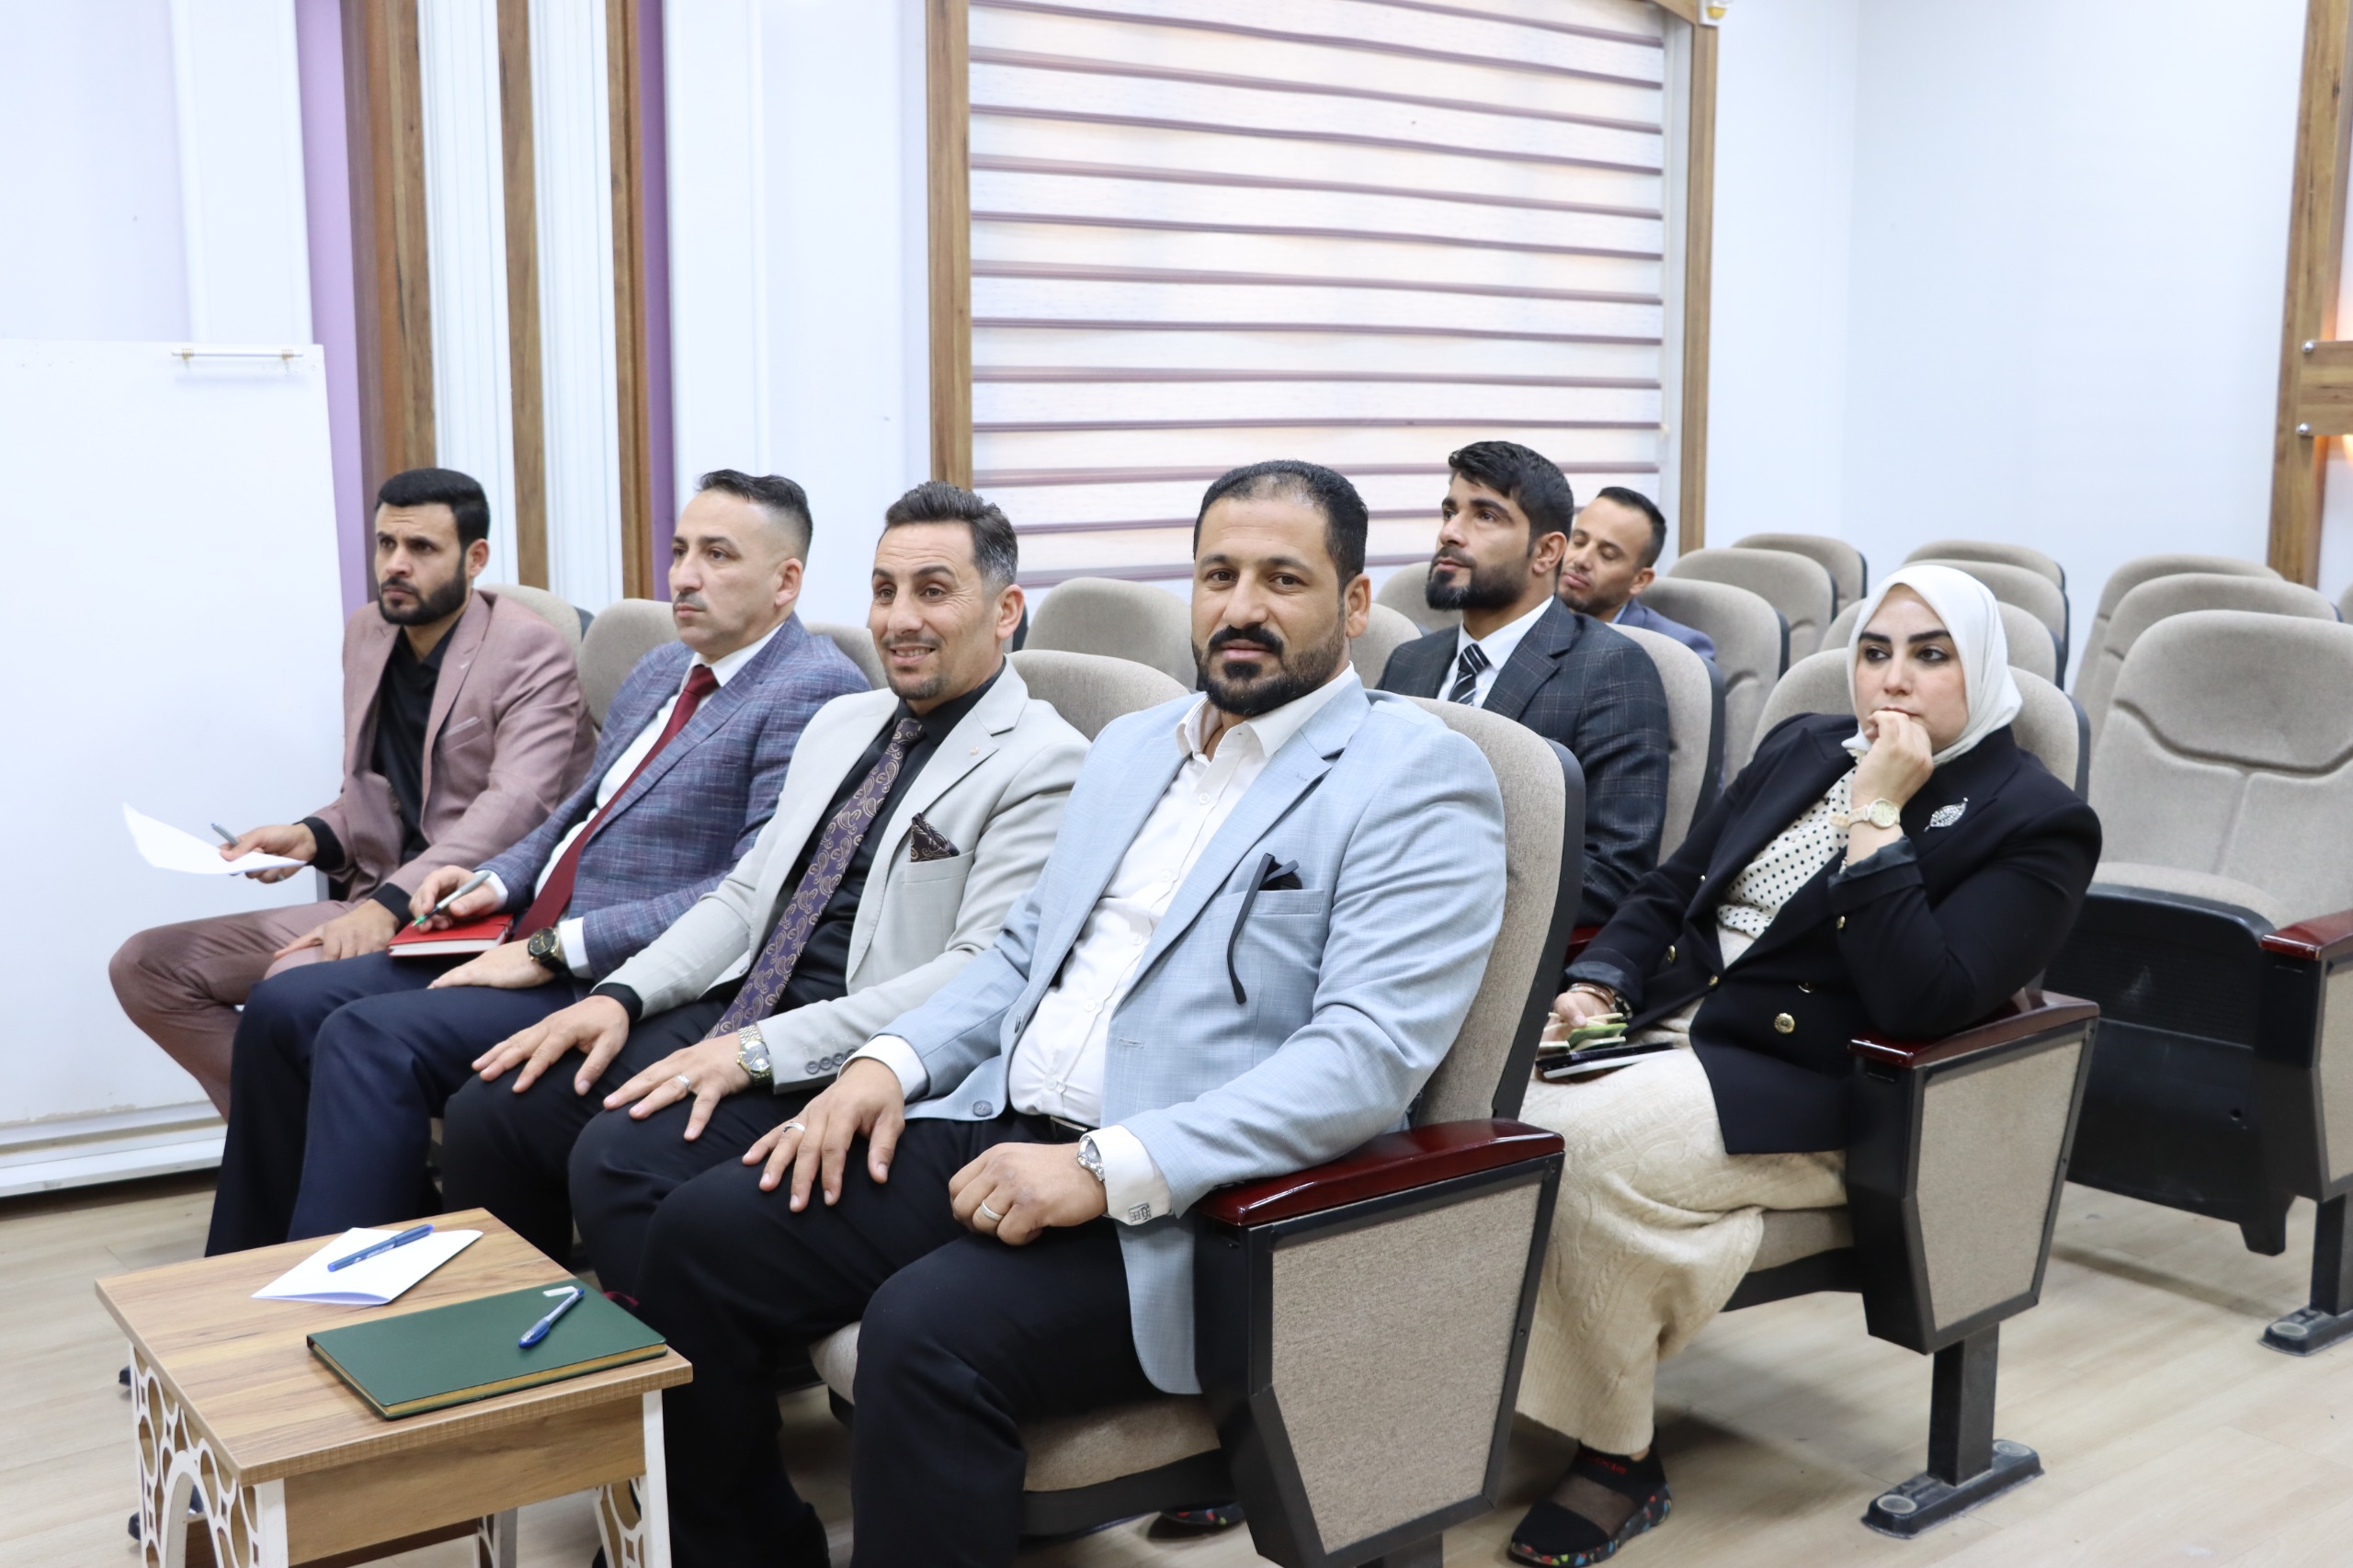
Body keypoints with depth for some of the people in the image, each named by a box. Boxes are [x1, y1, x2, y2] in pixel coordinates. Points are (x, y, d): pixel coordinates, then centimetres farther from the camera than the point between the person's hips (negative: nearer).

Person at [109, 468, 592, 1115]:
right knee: (143, 966, -1)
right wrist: (311, 838, 1)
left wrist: (391, 903, -32)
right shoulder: (367, 632, 15)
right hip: (370, 904, 9)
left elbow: (515, 806, -22)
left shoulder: (529, 651, -10)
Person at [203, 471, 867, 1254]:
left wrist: (559, 948, -20)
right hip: (530, 946, 10)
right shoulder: (659, 670, 18)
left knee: (371, 1037, -23)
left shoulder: (817, 690, -12)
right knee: (285, 1008, 2)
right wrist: (498, 881, 8)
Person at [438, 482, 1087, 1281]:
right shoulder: (840, 723, 18)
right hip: (730, 1008, 8)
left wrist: (759, 1051, -22)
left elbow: (982, 975, -18)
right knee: (488, 1112, -5)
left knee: (620, 1158, -27)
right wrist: (620, 995, 1)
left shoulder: (1042, 763, -9)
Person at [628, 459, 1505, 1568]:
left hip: (1172, 1205, -7)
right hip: (1000, 1134, 8)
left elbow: (1367, 1057, -18)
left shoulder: (1421, 781, -6)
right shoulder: (1130, 746, 19)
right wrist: (890, 1061, 4)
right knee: (701, 1236, -5)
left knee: (928, 1329, -31)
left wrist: (1108, 1168, -25)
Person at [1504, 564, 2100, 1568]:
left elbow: (1918, 1004, -16)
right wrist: (1596, 985, 2)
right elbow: (1670, 890, 20)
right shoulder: (1804, 747, 18)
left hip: (1808, 1098, -6)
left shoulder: (2034, 822, -2)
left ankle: (1617, 1449, -14)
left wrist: (1875, 816, -16)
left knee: (1580, 1151, -32)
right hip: (1654, 1031, 6)